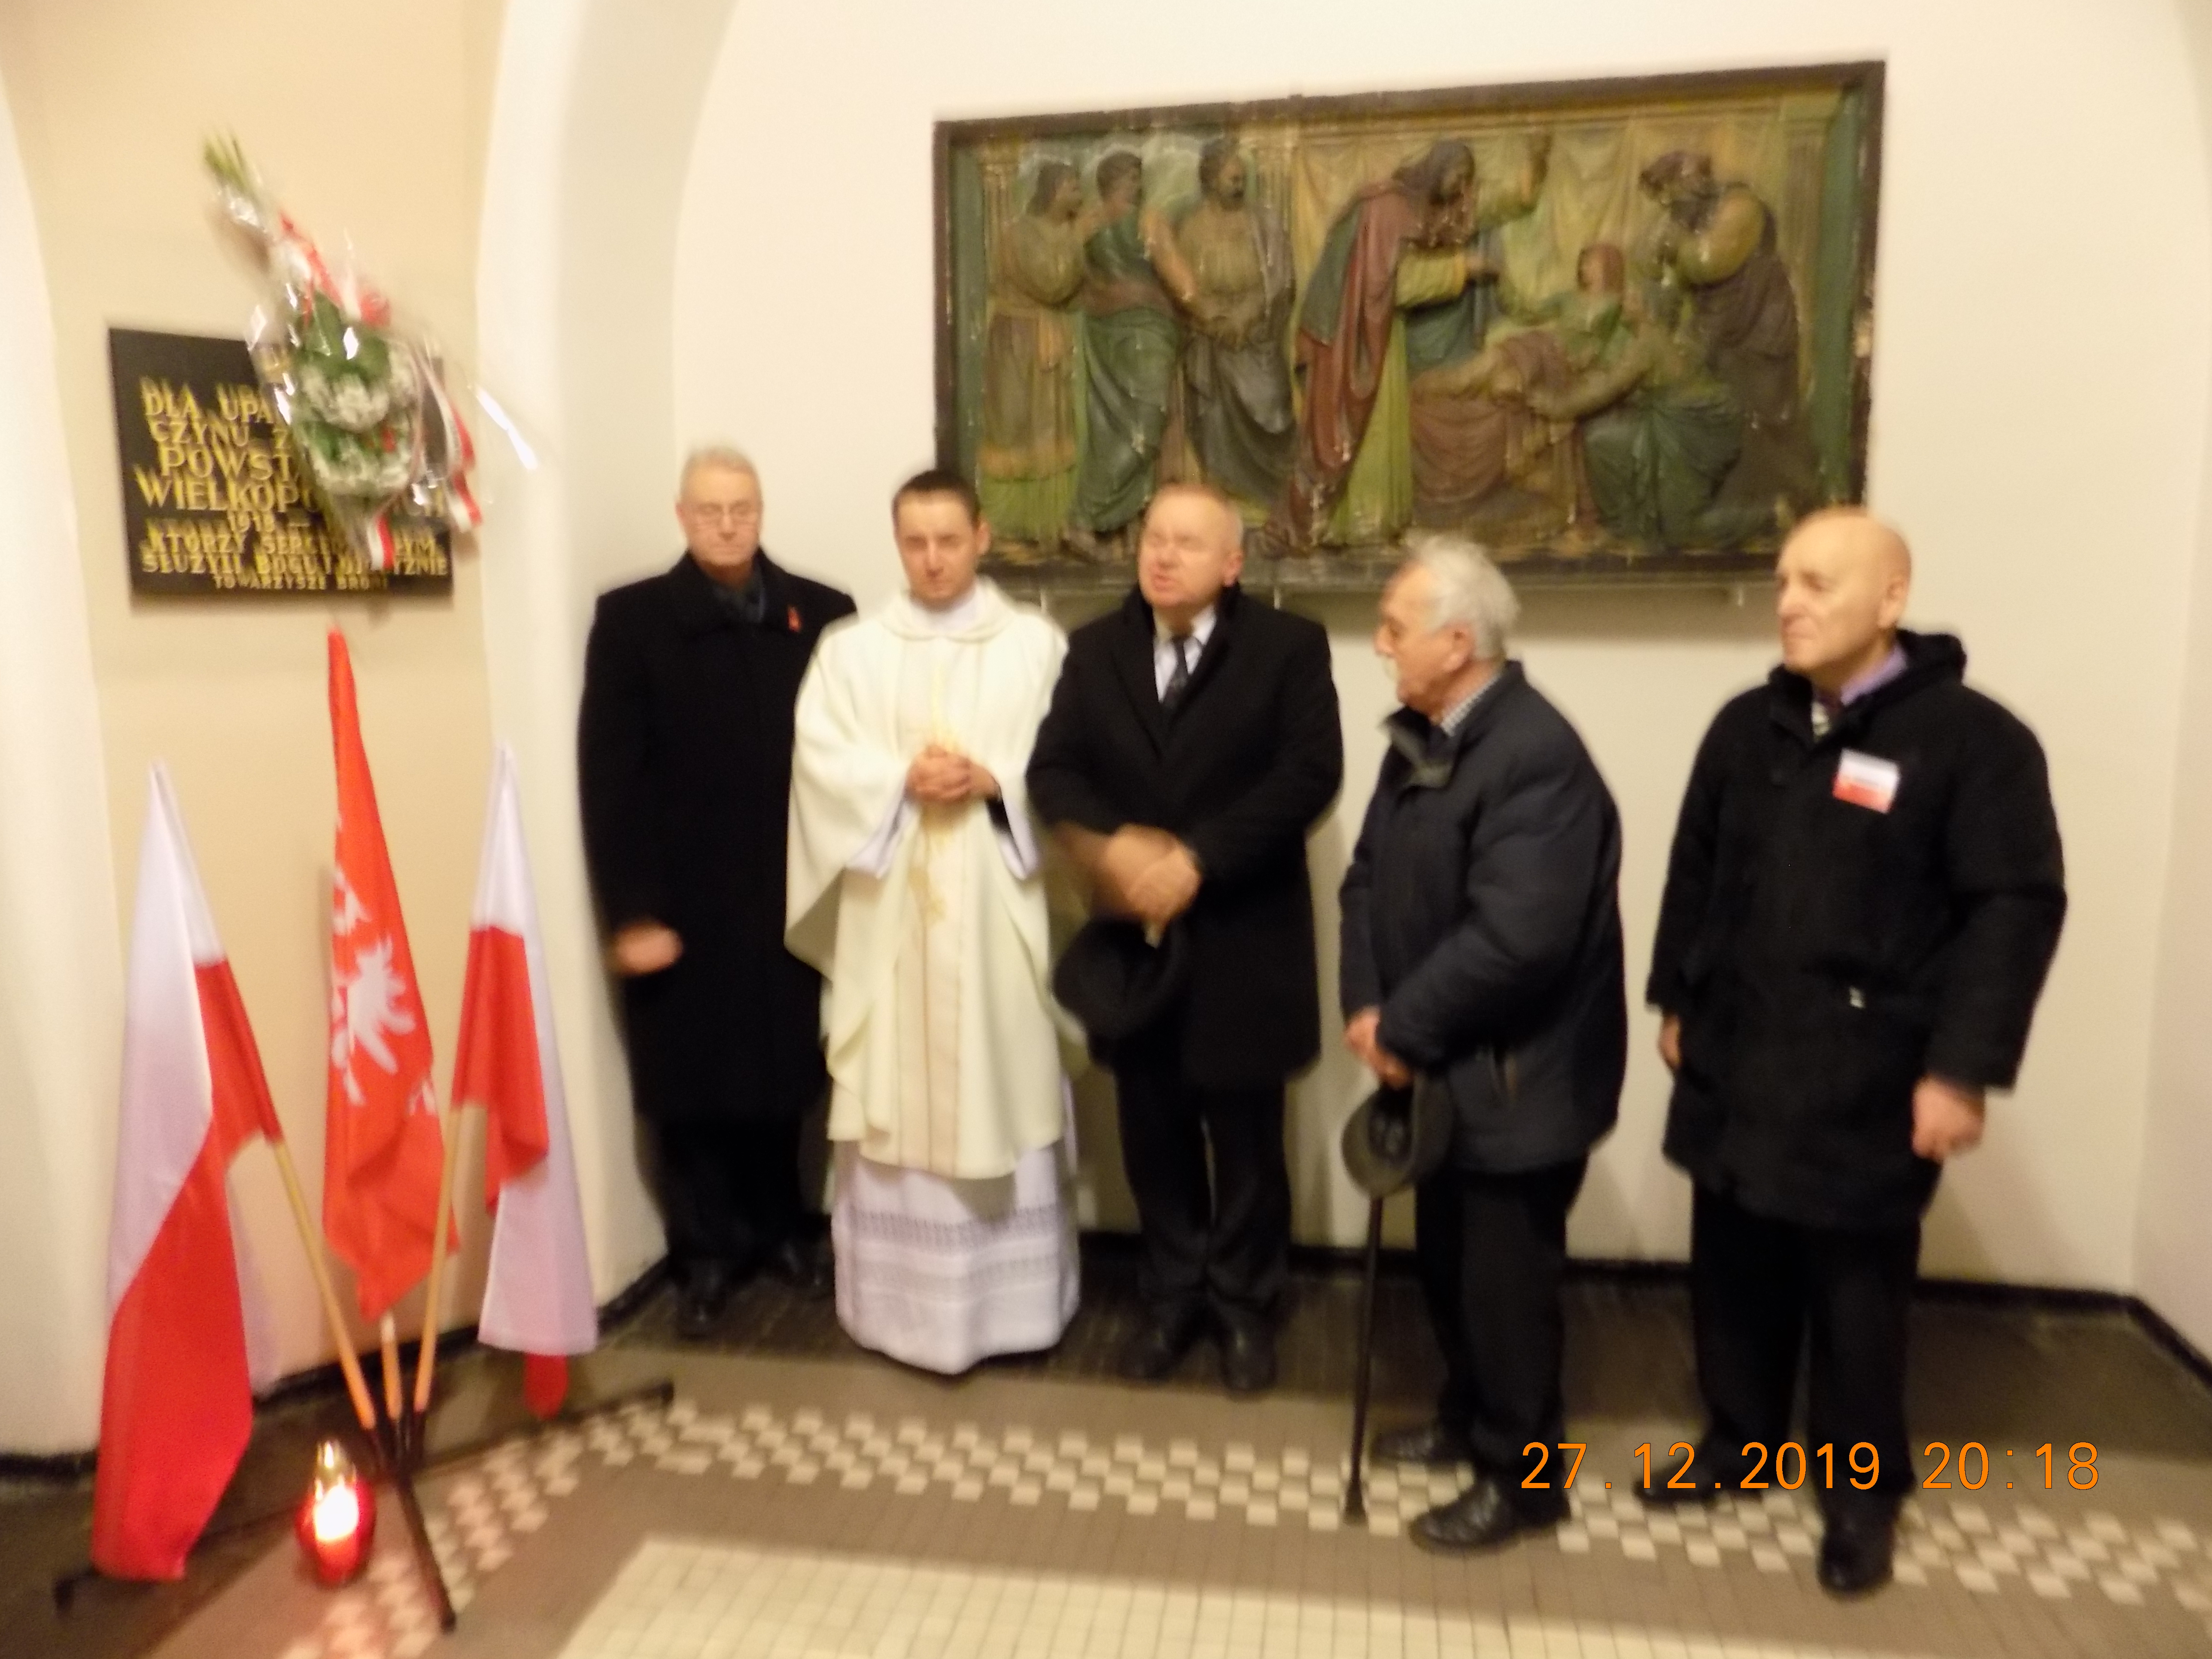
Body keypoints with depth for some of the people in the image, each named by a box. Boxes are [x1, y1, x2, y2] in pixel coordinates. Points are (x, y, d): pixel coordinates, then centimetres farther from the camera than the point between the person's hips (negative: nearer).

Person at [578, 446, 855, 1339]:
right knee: (690, 1082, 10)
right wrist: (630, 910, -11)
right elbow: (608, 776, -6)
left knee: (782, 1071, 14)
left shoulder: (821, 615, 2)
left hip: (791, 895, 2)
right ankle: (706, 1253, 28)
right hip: (679, 902, -1)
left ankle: (778, 1227, 35)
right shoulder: (631, 619, -2)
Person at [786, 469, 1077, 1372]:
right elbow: (821, 759, -3)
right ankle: (900, 1295, 20)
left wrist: (992, 781, -18)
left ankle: (1012, 1292, 20)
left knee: (1003, 1089, 6)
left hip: (998, 905, 0)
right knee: (896, 1095, 5)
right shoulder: (851, 649, 7)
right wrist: (903, 780, -17)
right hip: (890, 908, 1)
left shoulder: (1037, 645, 5)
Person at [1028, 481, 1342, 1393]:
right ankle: (1174, 1292, 34)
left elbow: (1309, 774, -15)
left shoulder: (1290, 646, -4)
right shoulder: (1094, 648, 7)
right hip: (1136, 929, 3)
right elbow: (1053, 768, -1)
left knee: (1246, 1135, 11)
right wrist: (1113, 845, -21)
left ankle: (1244, 1301, 30)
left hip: (1244, 938, -3)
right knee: (1154, 1130, 15)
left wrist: (1196, 859, -22)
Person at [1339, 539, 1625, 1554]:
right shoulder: (1419, 736, 6)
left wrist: (1401, 1028, -20)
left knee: (1504, 1280, 7)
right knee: (1447, 1262, 22)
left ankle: (1522, 1476, 27)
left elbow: (1514, 938, -31)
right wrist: (1369, 1009, -8)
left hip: (1518, 1077, -9)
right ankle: (1469, 1418, 44)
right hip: (1443, 1064, 9)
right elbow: (1370, 879, 6)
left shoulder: (1538, 757, -25)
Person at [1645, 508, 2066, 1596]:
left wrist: (1963, 1068, -17)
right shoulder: (1748, 727, 8)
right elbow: (1694, 873, 14)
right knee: (1734, 1267, 16)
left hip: (1866, 1082, -5)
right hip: (1733, 1060, 5)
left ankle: (1864, 1489, 29)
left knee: (1856, 1293, 8)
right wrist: (1675, 1001, 14)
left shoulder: (1971, 738, -10)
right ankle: (1739, 1437, 36)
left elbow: (2017, 910, -14)